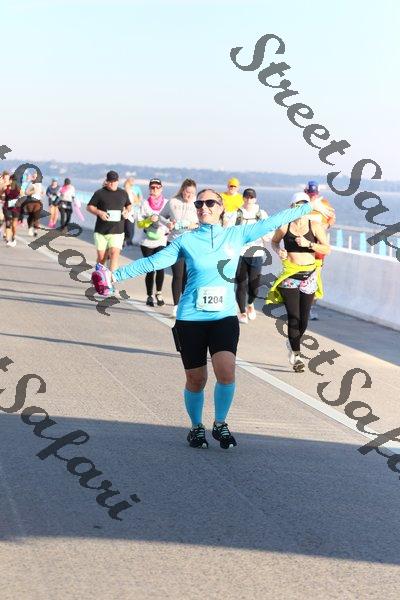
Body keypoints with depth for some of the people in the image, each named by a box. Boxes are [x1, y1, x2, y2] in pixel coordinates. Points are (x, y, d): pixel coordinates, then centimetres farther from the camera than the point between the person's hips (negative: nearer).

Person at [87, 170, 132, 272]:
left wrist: (127, 211, 3)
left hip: (117, 231, 1)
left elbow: (129, 205, 26)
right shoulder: (99, 193, 1)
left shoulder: (123, 193, 10)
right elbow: (89, 207, 4)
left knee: (114, 253, -18)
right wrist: (99, 212, -15)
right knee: (101, 257, 4)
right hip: (101, 231, -1)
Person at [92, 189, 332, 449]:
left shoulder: (237, 234, 7)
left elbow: (272, 222, 10)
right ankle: (197, 427, 28)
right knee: (196, 380, 4)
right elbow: (153, 262, 3)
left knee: (226, 372, -18)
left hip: (225, 317, 0)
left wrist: (309, 206, 13)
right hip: (191, 319, 0)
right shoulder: (186, 241, 3)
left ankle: (220, 424, 4)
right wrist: (116, 276, -3)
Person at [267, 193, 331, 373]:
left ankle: (293, 344, 35)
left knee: (304, 317, 6)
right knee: (294, 316, -9)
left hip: (309, 275, 2)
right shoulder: (284, 227, -1)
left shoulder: (315, 226, -1)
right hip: (289, 275, -1)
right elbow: (274, 241, 16)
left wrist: (309, 244, -19)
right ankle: (295, 355, -1)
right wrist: (278, 251, -5)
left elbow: (327, 249, -5)